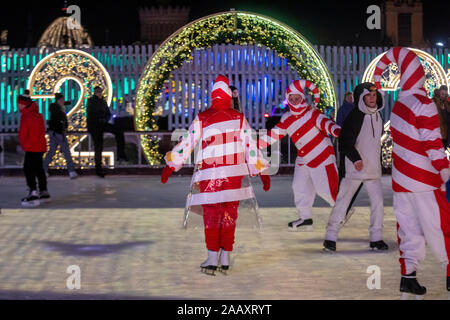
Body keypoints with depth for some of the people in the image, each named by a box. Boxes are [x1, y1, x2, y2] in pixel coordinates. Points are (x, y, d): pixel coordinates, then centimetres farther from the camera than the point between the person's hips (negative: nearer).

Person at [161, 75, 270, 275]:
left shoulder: (201, 119, -3)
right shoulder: (239, 119, 2)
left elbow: (187, 143, 1)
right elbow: (251, 147, 3)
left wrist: (170, 165, 10)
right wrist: (262, 171, 11)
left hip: (210, 175, -1)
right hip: (235, 174, 2)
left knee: (211, 214, 6)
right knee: (229, 214, 9)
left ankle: (212, 259, 1)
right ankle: (225, 259, 11)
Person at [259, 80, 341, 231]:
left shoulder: (311, 112, -16)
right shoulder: (286, 119, 4)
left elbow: (324, 122, -32)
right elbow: (274, 134, 9)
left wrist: (336, 130, -52)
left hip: (322, 155, -7)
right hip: (304, 159, 7)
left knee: (325, 187, -7)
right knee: (299, 186, 6)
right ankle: (305, 218, 17)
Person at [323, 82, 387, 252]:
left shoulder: (378, 115, 11)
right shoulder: (354, 116, -12)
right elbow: (345, 142, -20)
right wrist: (356, 158, -33)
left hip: (373, 168, 6)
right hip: (354, 168, -6)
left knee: (378, 201, 2)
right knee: (343, 200, -3)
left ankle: (376, 238, 11)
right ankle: (331, 236, 3)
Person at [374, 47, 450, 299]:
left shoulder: (399, 103, 3)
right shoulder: (423, 104, -13)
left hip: (401, 179, 6)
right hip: (424, 179, -6)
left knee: (409, 228, 8)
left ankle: (408, 277, 6)